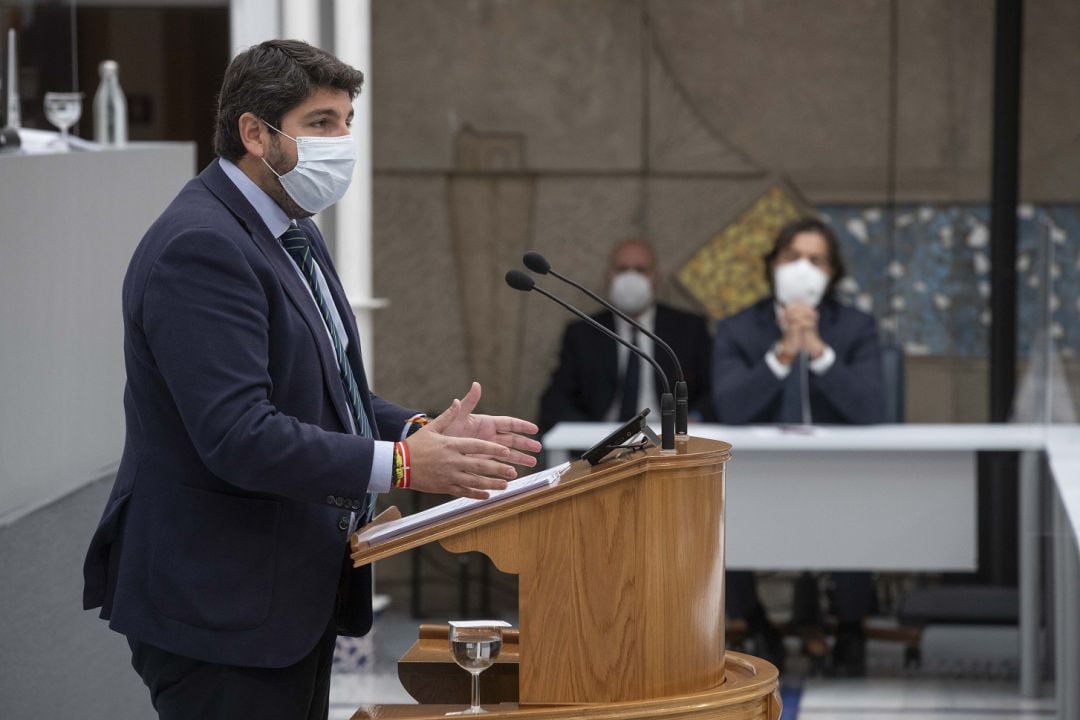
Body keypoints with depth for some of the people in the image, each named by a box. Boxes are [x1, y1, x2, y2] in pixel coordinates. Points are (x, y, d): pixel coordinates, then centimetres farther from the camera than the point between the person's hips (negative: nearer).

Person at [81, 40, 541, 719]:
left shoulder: (297, 237, 14)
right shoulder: (200, 248, -19)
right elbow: (238, 435, -27)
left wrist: (424, 432, 0)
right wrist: (401, 464, -28)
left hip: (297, 597, 10)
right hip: (220, 606, -10)